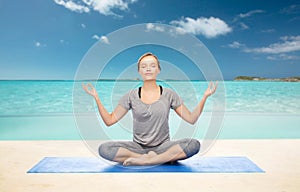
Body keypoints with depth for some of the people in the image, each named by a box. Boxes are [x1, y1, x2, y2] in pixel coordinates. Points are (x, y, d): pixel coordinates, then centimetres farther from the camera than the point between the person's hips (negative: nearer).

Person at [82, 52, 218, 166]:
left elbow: (191, 119, 3)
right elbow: (109, 120, 3)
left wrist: (205, 96, -7)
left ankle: (143, 160, -22)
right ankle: (164, 158, -19)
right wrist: (96, 98, -5)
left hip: (163, 145, 0)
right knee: (104, 149, -25)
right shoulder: (131, 96, 4)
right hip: (138, 146, 1)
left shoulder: (169, 95, 4)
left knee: (194, 144, -27)